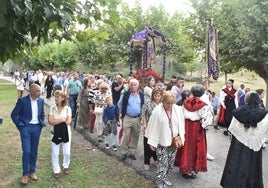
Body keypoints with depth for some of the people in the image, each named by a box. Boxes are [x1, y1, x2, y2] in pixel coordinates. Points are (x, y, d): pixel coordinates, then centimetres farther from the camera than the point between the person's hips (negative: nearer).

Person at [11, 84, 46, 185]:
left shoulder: (41, 100, 1)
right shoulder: (22, 100, -12)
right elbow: (14, 114, -6)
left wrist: (42, 124, 7)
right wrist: (20, 126, -8)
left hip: (37, 128, 4)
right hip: (26, 127, -4)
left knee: (34, 151, 12)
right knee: (26, 151, -6)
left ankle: (32, 171, 27)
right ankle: (25, 174, 12)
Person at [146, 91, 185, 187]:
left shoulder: (178, 109, -5)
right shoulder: (157, 111, -17)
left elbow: (181, 124, 3)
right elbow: (153, 127, -12)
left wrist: (181, 138, 4)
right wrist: (152, 142, -9)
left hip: (174, 141, 5)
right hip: (162, 142, -4)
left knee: (170, 163, 17)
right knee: (163, 164, 0)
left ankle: (166, 178, 37)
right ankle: (160, 183, 17)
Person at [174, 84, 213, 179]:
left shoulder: (185, 102, -1)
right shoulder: (202, 105, -15)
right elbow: (206, 119, -19)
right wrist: (202, 125, -2)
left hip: (186, 126, 4)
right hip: (197, 128, -4)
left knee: (186, 147, 16)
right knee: (195, 148, 10)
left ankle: (184, 169, 27)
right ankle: (191, 170, 19)